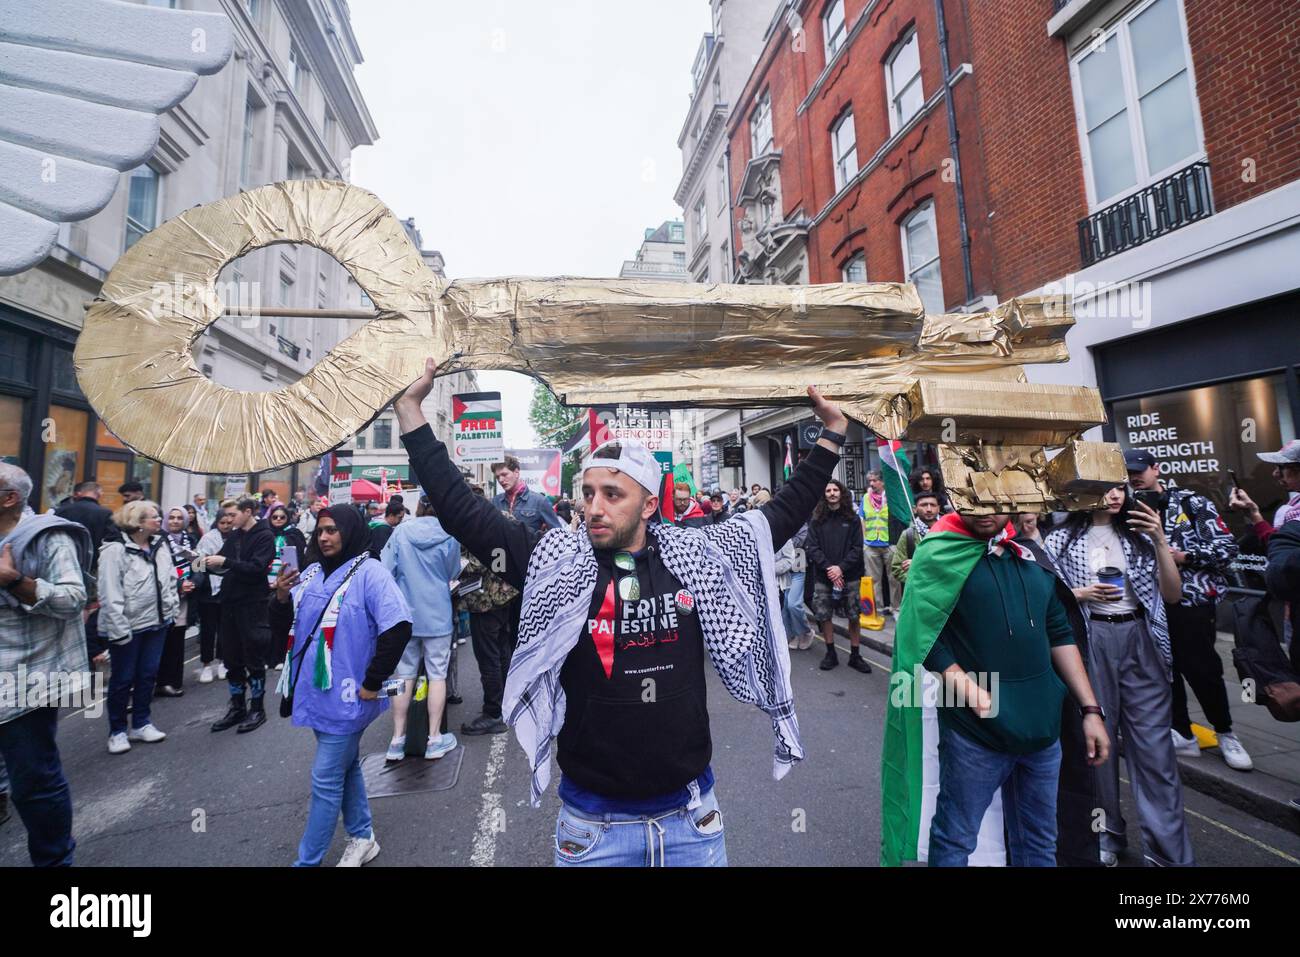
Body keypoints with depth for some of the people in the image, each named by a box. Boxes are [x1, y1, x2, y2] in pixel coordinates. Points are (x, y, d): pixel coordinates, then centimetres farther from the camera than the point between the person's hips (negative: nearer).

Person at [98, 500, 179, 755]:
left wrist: (173, 608, 8)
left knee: (148, 675, 14)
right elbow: (110, 594, -18)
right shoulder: (115, 549, -16)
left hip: (157, 622, 6)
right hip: (129, 626, -6)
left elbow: (170, 578, 14)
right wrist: (118, 629, -19)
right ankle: (117, 731, 23)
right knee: (123, 679, 7)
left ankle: (141, 724, 28)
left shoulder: (160, 545, 6)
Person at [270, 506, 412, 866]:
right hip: (316, 690, 8)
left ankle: (307, 860, 20)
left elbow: (398, 628, -23)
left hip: (346, 695, -8)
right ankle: (362, 837, 38)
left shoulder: (369, 572, -16)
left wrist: (372, 683, -19)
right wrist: (282, 597, -10)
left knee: (326, 779, 3)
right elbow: (284, 622, 12)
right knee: (345, 766, 21)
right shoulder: (312, 573, 6)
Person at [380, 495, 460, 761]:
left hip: (404, 614, 2)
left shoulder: (400, 531, -6)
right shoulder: (449, 536, -10)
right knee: (437, 674, 7)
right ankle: (434, 739, 13)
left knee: (403, 675, 11)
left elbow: (386, 570, -4)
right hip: (437, 615, -2)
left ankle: (398, 739, 18)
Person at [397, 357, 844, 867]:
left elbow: (782, 513, 2)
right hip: (593, 824, -1)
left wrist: (832, 434, 4)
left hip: (691, 814, 1)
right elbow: (461, 511, -10)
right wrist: (409, 409, -12)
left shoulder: (696, 556, -7)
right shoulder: (555, 564, -10)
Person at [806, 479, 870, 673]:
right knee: (823, 615, 3)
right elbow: (812, 547, -3)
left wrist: (841, 567, -14)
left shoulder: (852, 519, 3)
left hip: (849, 575, 0)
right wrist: (828, 568, -15)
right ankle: (831, 653, 20)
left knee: (854, 616, 4)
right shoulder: (816, 520, 3)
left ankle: (855, 656, 18)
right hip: (823, 576, 1)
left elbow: (857, 548, -2)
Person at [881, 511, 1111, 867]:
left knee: (1039, 841, 21)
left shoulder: (1032, 555, 7)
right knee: (956, 840, 9)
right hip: (975, 730, -5)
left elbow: (1059, 634, 11)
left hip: (1042, 724, 6)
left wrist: (1090, 709, 8)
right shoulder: (939, 555, -11)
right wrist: (971, 692, -22)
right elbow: (923, 636, -14)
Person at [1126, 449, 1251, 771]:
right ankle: (1182, 735, 24)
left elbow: (1227, 548, -3)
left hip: (1191, 601, -3)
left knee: (1203, 670, 4)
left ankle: (1225, 733, 27)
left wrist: (1183, 556, -13)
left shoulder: (1192, 503, -2)